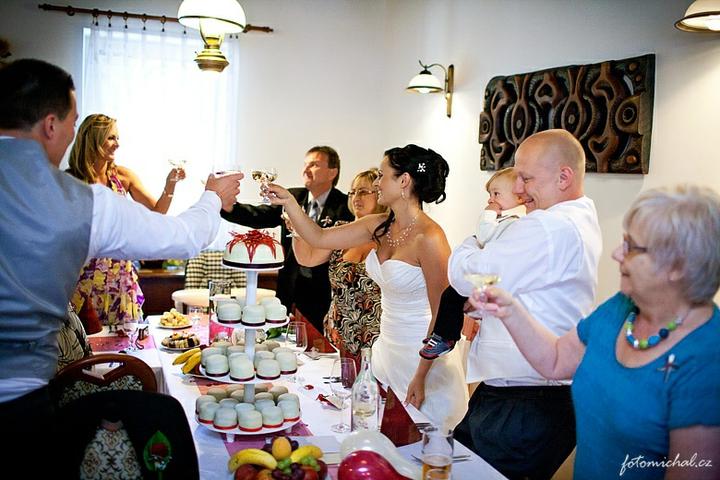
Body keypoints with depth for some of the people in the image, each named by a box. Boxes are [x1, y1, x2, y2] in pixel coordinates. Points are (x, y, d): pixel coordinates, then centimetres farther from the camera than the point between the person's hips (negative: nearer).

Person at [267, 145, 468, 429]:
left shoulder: (429, 237, -21)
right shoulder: (379, 227, 1)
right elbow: (319, 238, 7)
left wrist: (421, 377, -17)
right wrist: (288, 201, -3)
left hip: (423, 356, -7)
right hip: (387, 349, 7)